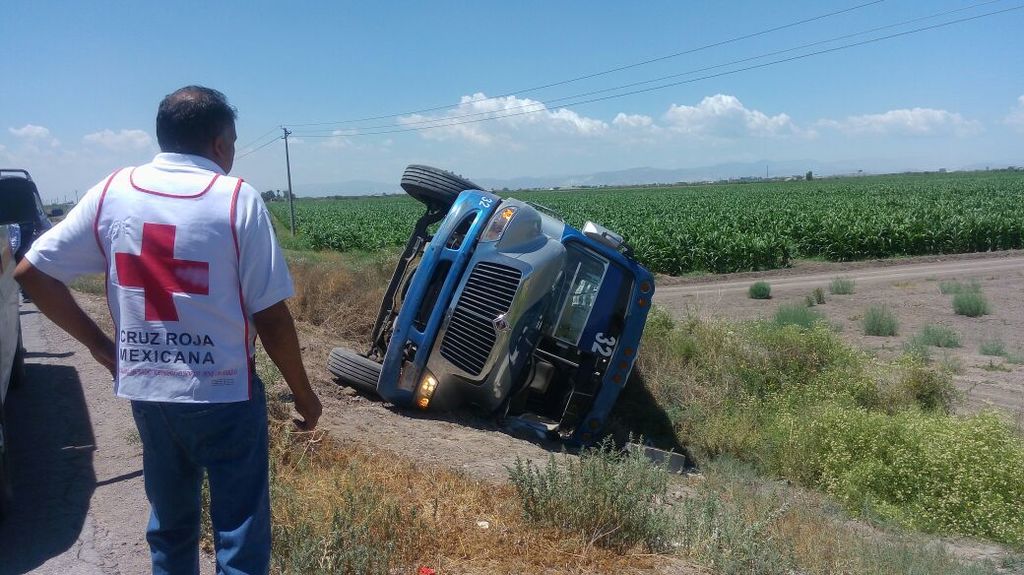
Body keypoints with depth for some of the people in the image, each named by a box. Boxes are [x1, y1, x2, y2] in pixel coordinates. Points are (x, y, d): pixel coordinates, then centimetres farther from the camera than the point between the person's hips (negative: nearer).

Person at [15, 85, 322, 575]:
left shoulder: (112, 192, 1)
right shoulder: (237, 199, -11)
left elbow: (32, 273, 2)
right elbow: (270, 316, -12)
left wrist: (97, 343, 9)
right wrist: (303, 393, 0)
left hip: (146, 391, 5)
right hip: (225, 394, -4)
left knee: (170, 526, 23)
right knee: (240, 535, 8)